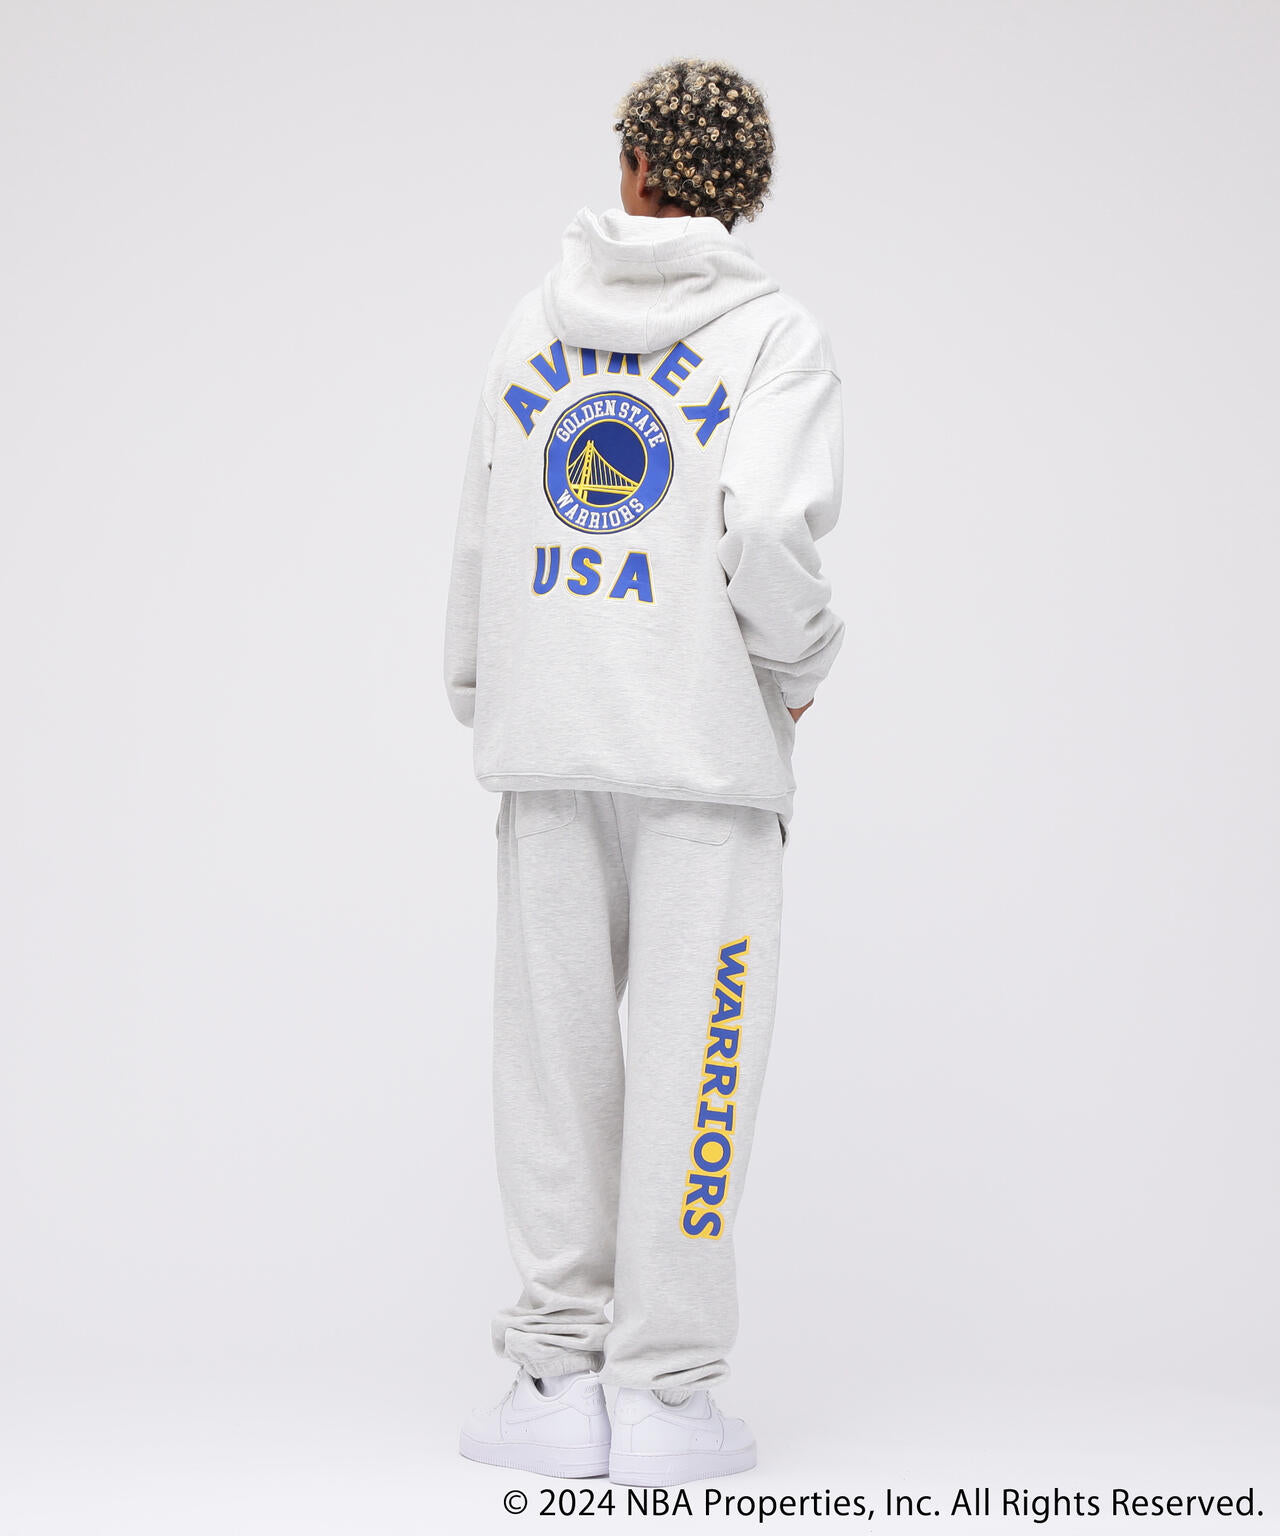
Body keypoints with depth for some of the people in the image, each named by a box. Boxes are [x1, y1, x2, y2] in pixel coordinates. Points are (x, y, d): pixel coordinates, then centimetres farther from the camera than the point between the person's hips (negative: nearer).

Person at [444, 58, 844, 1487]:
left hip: (545, 741, 4)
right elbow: (772, 528, -17)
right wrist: (799, 667, 0)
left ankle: (560, 1376, 10)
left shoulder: (536, 320, 10)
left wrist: (477, 690, 21)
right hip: (709, 742, -3)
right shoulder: (774, 333, -3)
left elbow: (475, 535, 10)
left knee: (556, 1050, 7)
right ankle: (664, 1394, 3)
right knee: (692, 1055, 1)